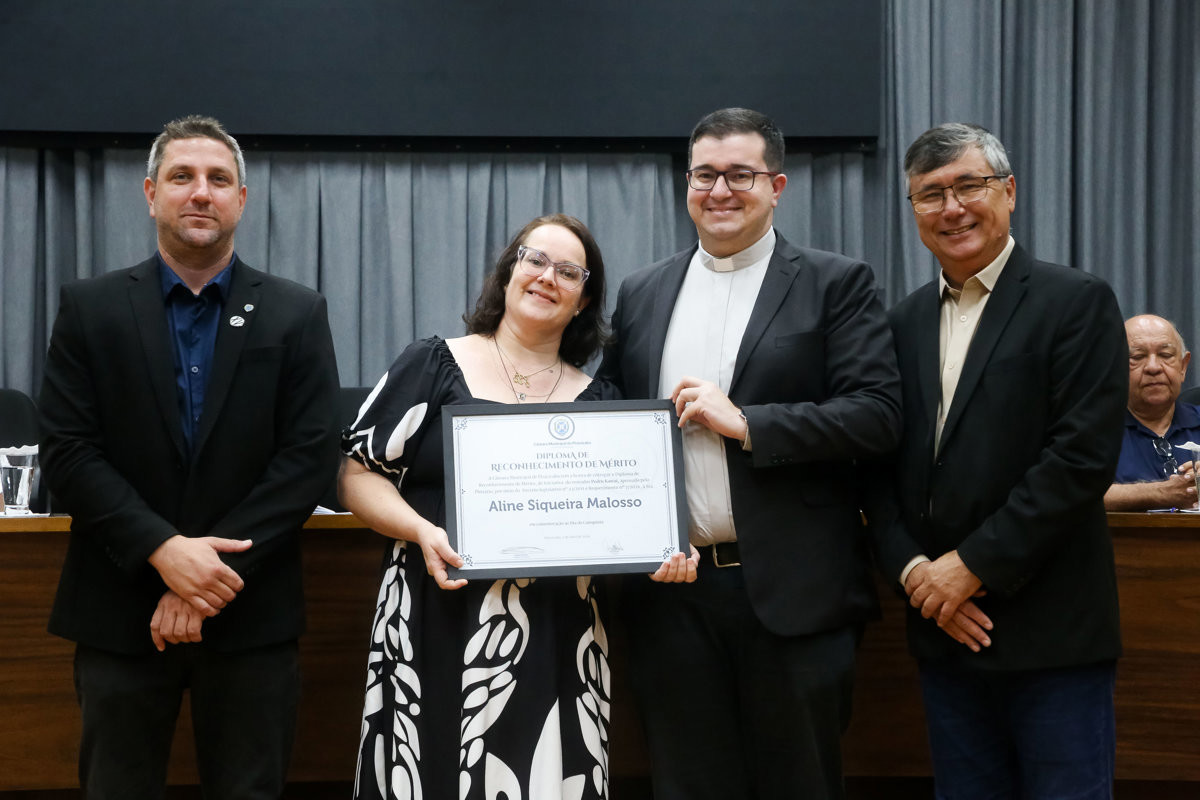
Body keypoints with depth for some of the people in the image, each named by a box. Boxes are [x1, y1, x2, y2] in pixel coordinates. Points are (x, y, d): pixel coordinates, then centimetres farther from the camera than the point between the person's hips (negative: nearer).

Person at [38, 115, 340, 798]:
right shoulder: (90, 309, 4)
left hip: (250, 614, 0)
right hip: (120, 612, 0)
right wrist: (163, 550, -16)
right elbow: (69, 453, -3)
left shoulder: (298, 315, 3)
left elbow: (312, 455, -4)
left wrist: (210, 579, -12)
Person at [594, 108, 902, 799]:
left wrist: (744, 423, -16)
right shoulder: (642, 295, 14)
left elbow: (879, 415, -9)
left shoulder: (836, 284, 1)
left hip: (791, 592, -3)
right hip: (672, 594, 4)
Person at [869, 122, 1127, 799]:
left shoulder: (1077, 303, -4)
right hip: (944, 628, 5)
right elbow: (880, 467, 11)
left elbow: (1083, 458, -14)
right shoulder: (906, 323, 13)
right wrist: (913, 570, -5)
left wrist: (973, 564, -15)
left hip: (1051, 636, -5)